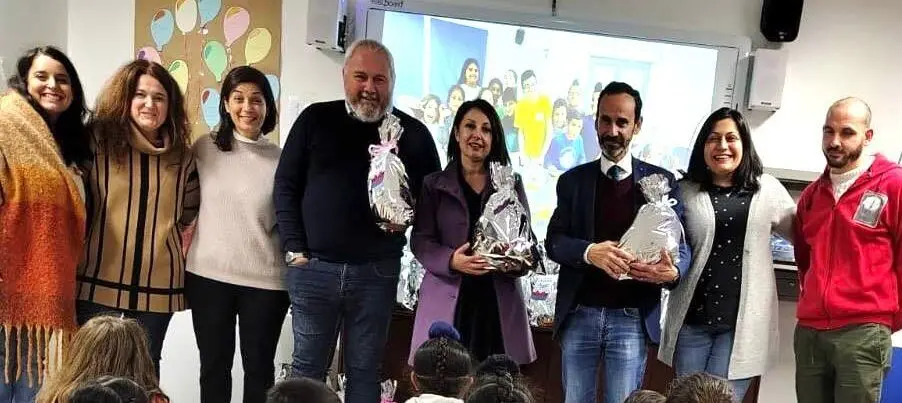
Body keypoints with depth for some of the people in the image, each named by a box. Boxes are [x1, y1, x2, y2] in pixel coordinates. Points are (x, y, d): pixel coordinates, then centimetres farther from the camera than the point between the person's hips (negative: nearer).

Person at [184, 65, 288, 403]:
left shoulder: (281, 159, -3)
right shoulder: (205, 148, 1)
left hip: (265, 280, -1)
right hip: (208, 274, 2)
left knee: (259, 367, 12)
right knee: (213, 366, 14)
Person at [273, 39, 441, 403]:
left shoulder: (412, 133, 3)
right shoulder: (315, 119, 3)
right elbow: (286, 186, 4)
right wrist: (294, 248, -3)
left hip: (377, 273, 0)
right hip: (313, 268, 0)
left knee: (364, 371, 11)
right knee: (307, 367, 11)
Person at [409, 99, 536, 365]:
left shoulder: (510, 184, 12)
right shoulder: (434, 185, 7)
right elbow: (420, 241, 1)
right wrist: (451, 260, -18)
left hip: (499, 303, 1)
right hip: (447, 303, -1)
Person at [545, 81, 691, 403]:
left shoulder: (661, 181, 3)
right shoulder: (573, 180, 6)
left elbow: (681, 246, 0)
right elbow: (553, 242, -3)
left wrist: (672, 271, -24)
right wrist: (590, 252, -24)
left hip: (632, 319, -1)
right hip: (579, 316, 2)